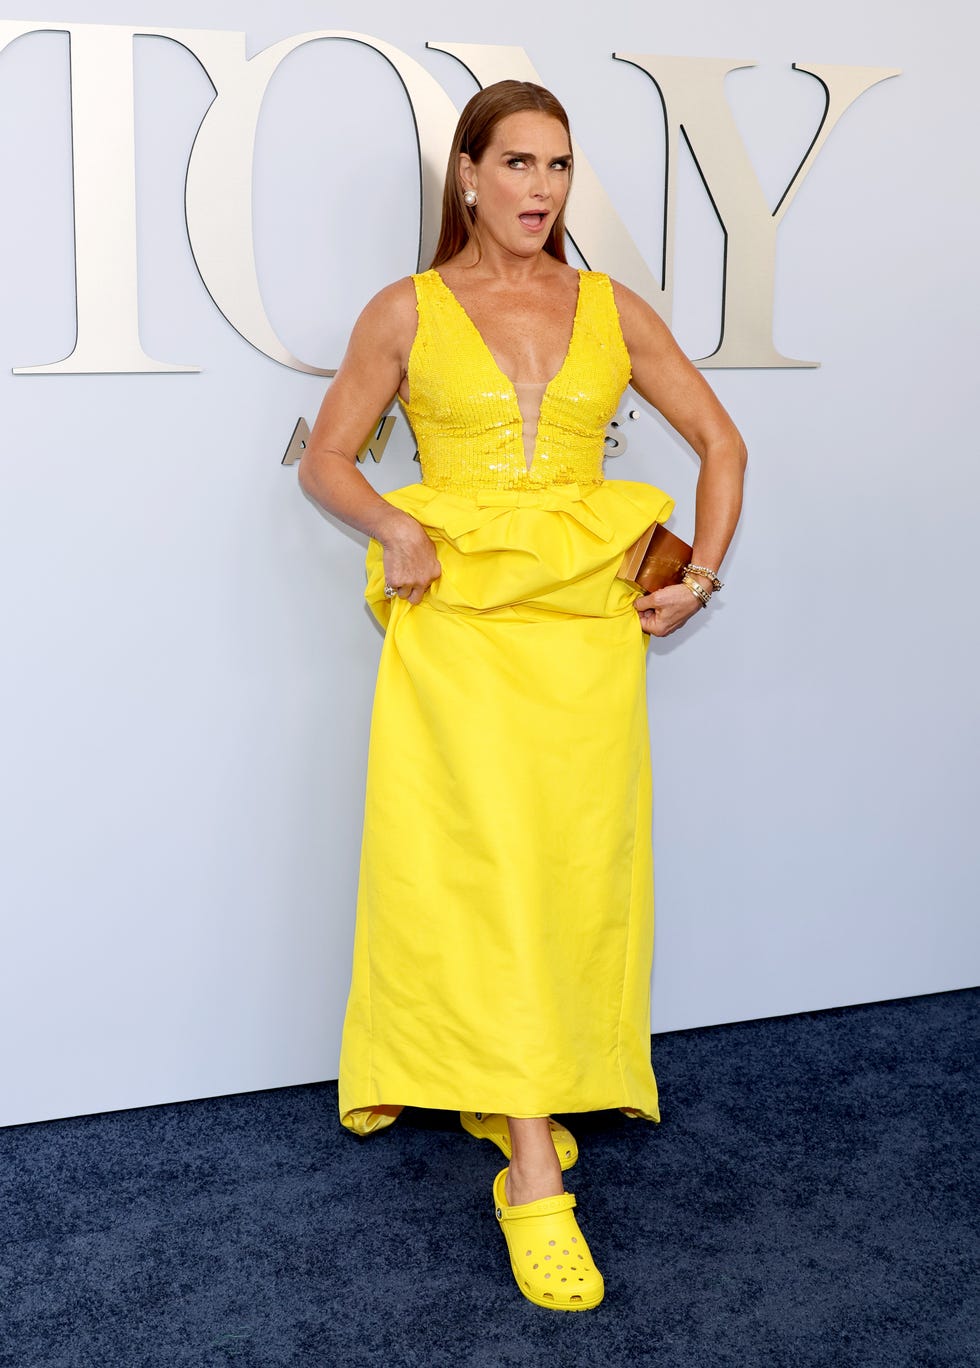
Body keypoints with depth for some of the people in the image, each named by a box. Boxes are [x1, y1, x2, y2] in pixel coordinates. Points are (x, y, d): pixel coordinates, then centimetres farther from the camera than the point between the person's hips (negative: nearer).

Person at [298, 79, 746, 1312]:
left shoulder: (613, 312, 10)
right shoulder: (407, 312, 5)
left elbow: (720, 443, 16)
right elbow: (325, 459, 9)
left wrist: (699, 580, 8)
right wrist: (393, 526, -10)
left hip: (586, 622, 3)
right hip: (457, 622, -3)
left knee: (574, 868, 5)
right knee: (489, 871, -11)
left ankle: (506, 1090, 28)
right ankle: (535, 1176, -8)